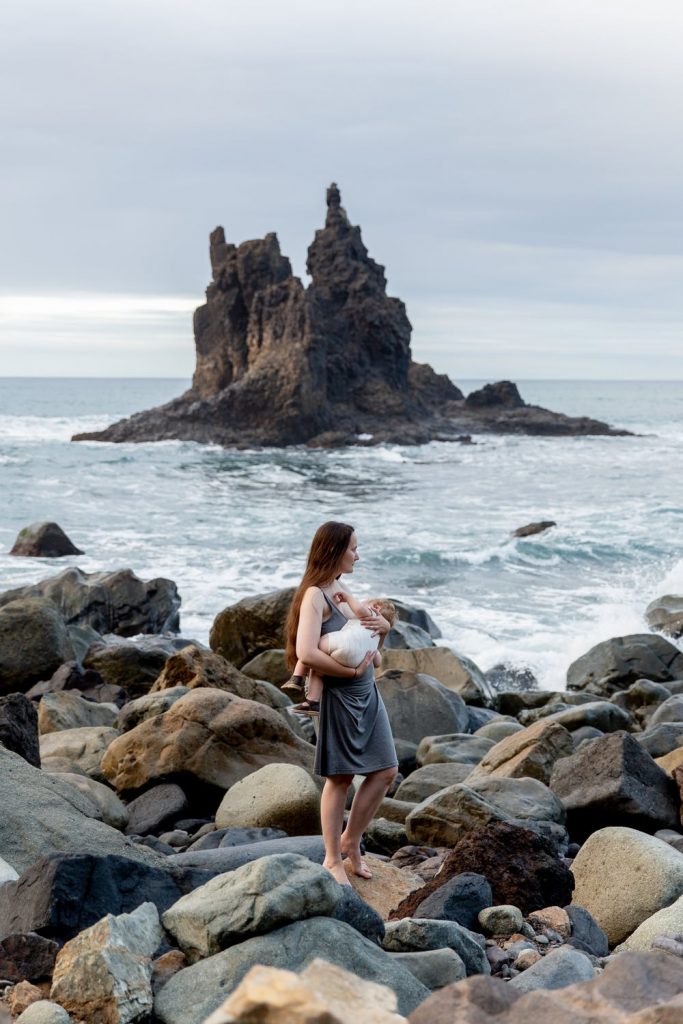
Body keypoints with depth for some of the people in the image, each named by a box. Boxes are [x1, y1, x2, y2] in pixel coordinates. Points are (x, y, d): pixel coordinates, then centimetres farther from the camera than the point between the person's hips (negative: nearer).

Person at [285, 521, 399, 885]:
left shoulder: (341, 591, 11)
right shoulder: (315, 596, -16)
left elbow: (379, 624, 24)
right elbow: (306, 653, -27)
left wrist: (381, 624, 0)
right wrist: (352, 670, -20)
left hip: (367, 694, 9)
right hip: (339, 695, -9)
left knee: (385, 770, 10)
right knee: (340, 778, 2)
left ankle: (350, 842, 25)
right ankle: (333, 859, 16)